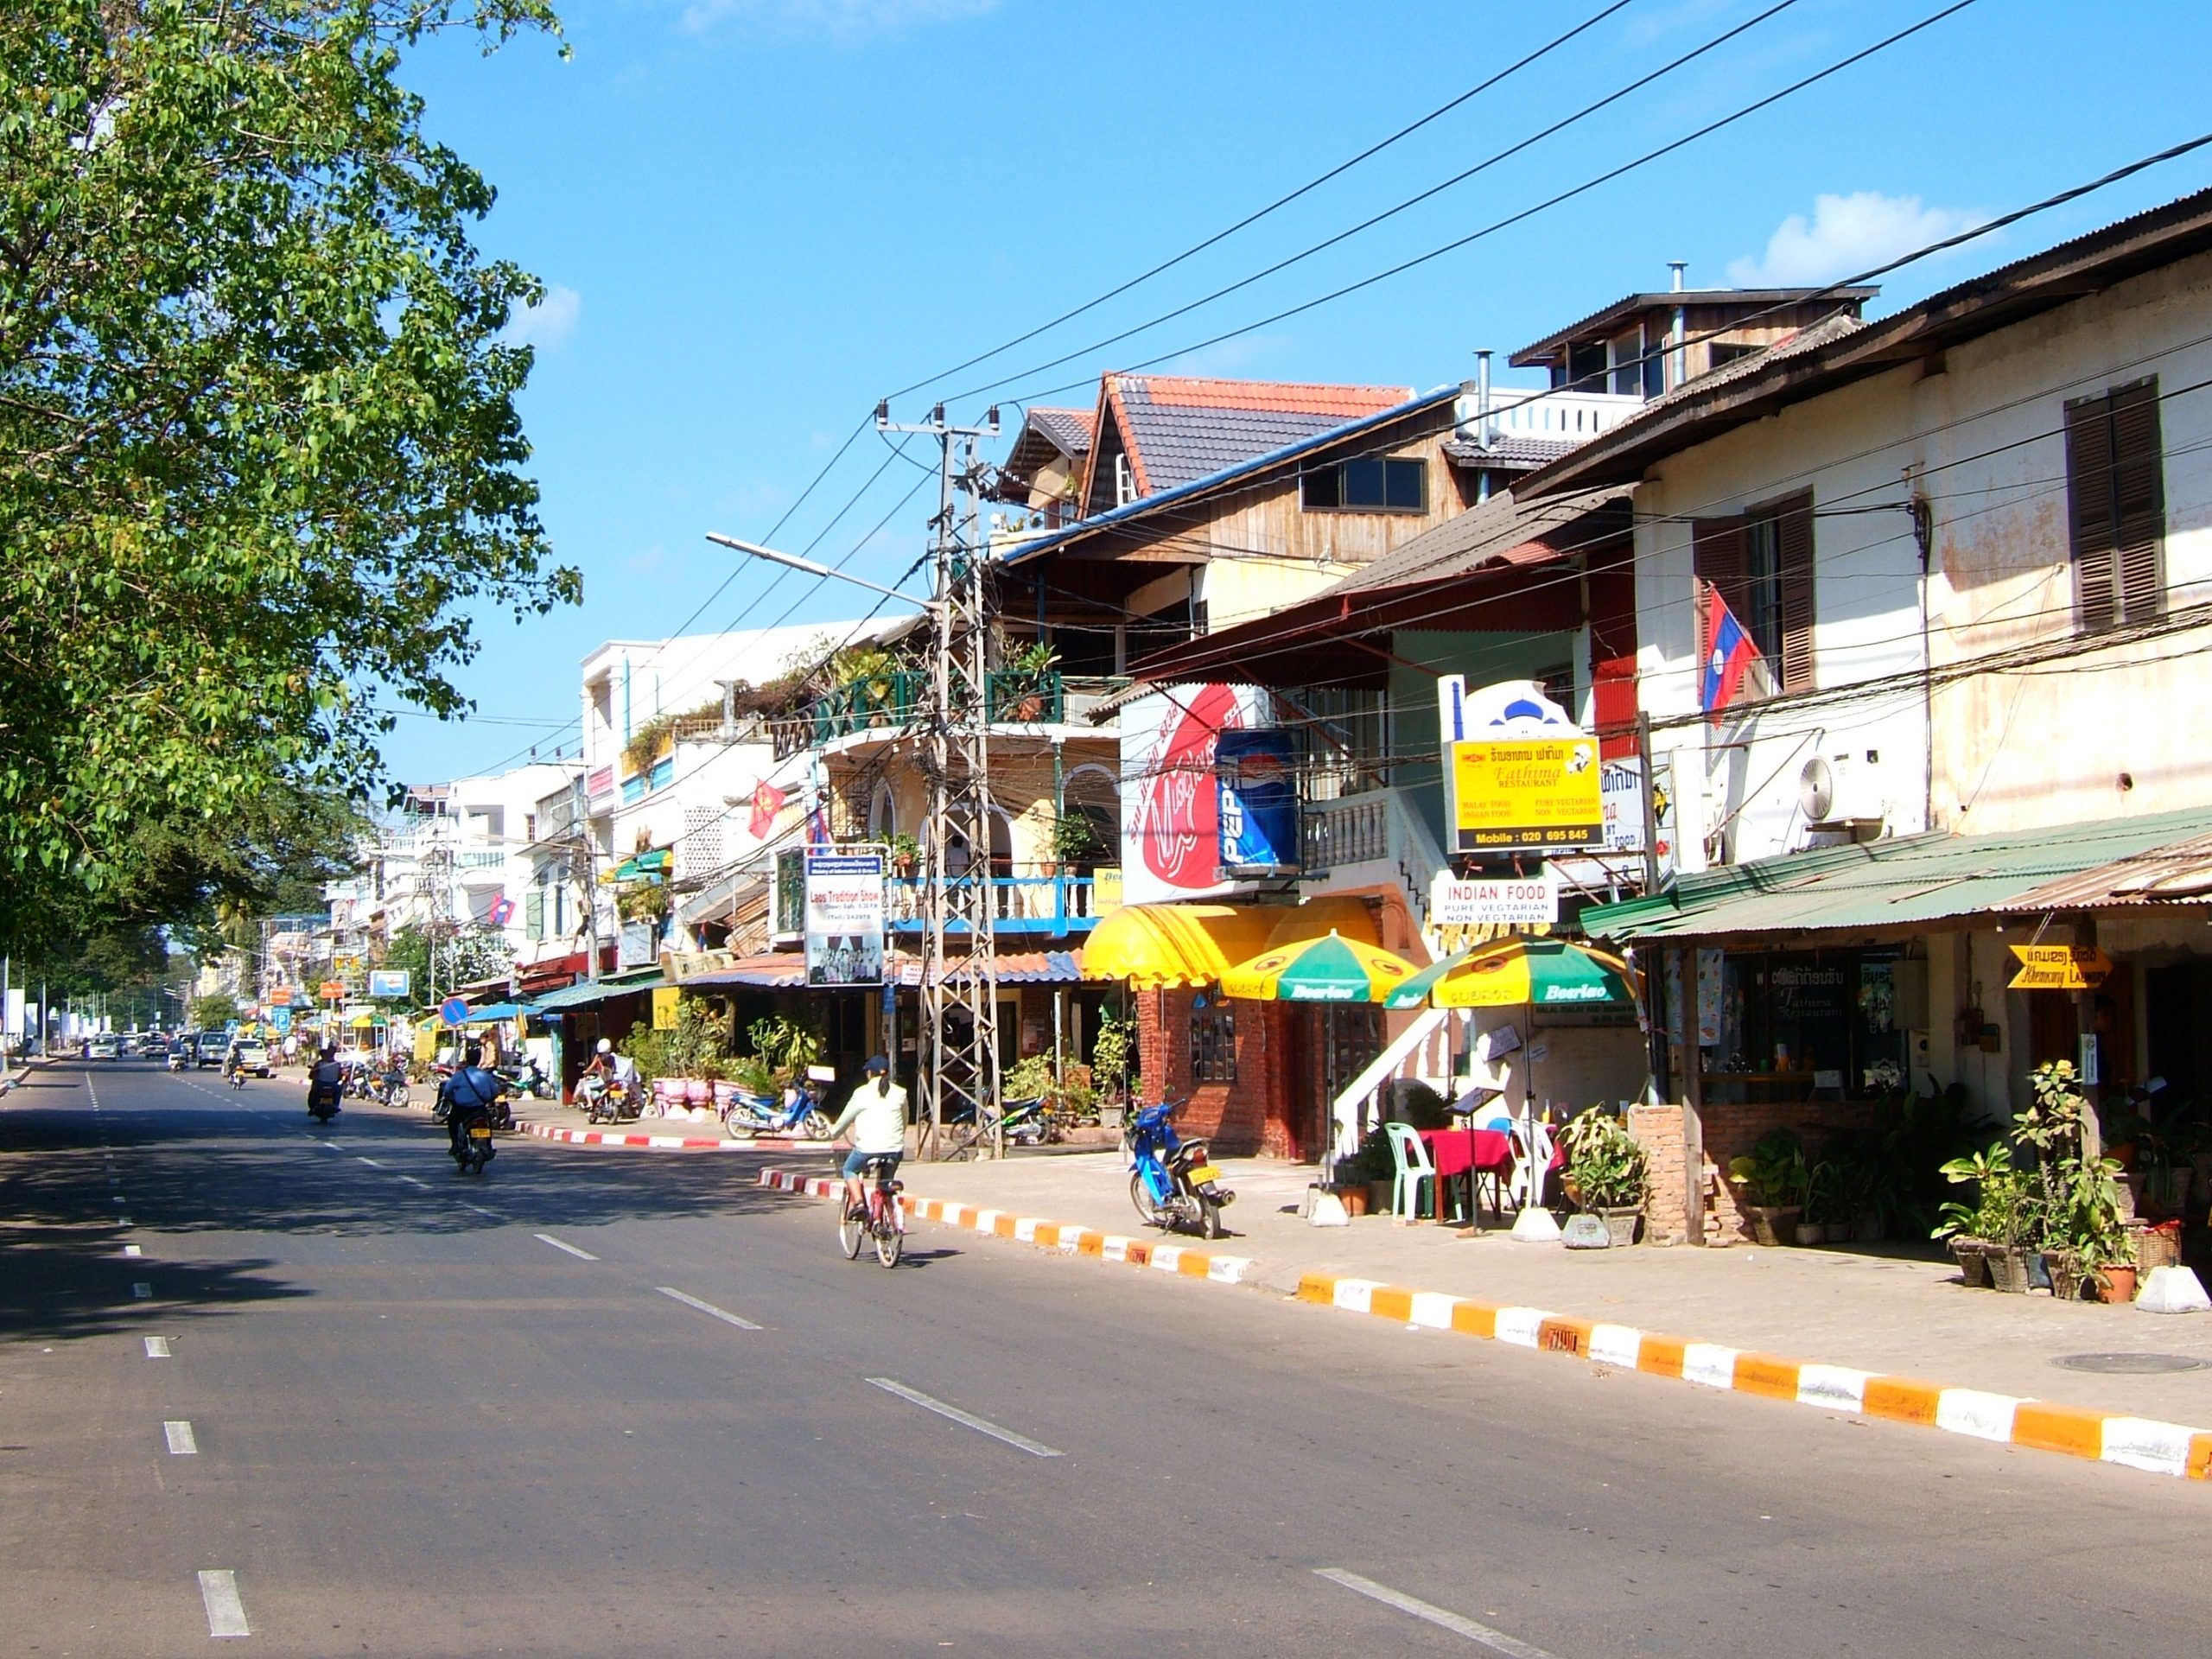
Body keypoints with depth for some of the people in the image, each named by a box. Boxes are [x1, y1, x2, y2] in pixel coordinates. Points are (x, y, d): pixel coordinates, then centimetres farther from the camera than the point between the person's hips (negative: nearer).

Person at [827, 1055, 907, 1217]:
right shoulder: (900, 1093, 7)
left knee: (850, 1169, 23)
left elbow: (845, 1119, 9)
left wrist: (834, 1133, 28)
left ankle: (858, 1201, 1)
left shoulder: (862, 1093, -1)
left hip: (868, 1149, -3)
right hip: (895, 1149, 3)